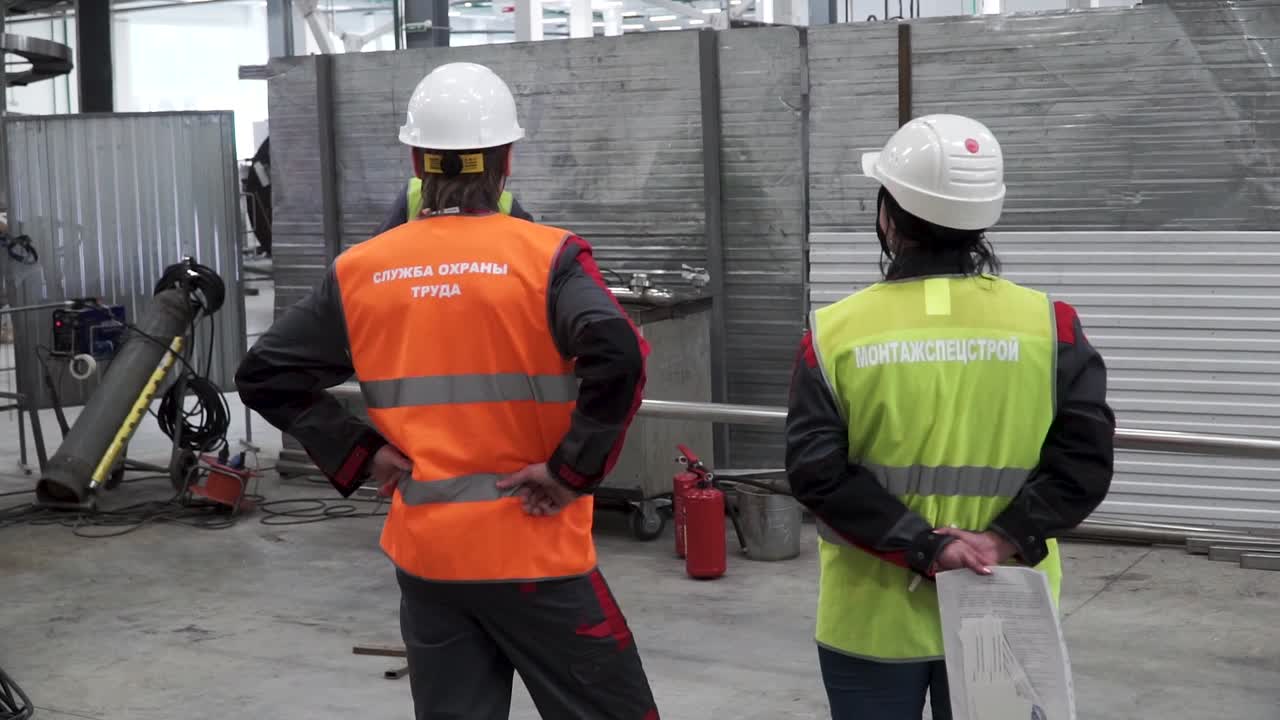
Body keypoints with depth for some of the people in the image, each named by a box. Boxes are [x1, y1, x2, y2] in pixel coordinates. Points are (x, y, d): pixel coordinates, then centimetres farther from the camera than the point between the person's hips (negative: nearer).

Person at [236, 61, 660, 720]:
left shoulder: (360, 272, 2)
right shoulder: (544, 256, -10)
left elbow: (264, 375, 5)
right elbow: (618, 357, -26)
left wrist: (359, 456, 3)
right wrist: (572, 470, -15)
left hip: (424, 553, 4)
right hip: (531, 550, -4)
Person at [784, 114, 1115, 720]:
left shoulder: (835, 332, -9)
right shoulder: (1049, 326, -7)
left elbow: (818, 472, -15)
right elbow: (1084, 459, -12)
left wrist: (920, 545, -16)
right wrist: (1008, 540, -15)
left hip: (874, 618, -1)